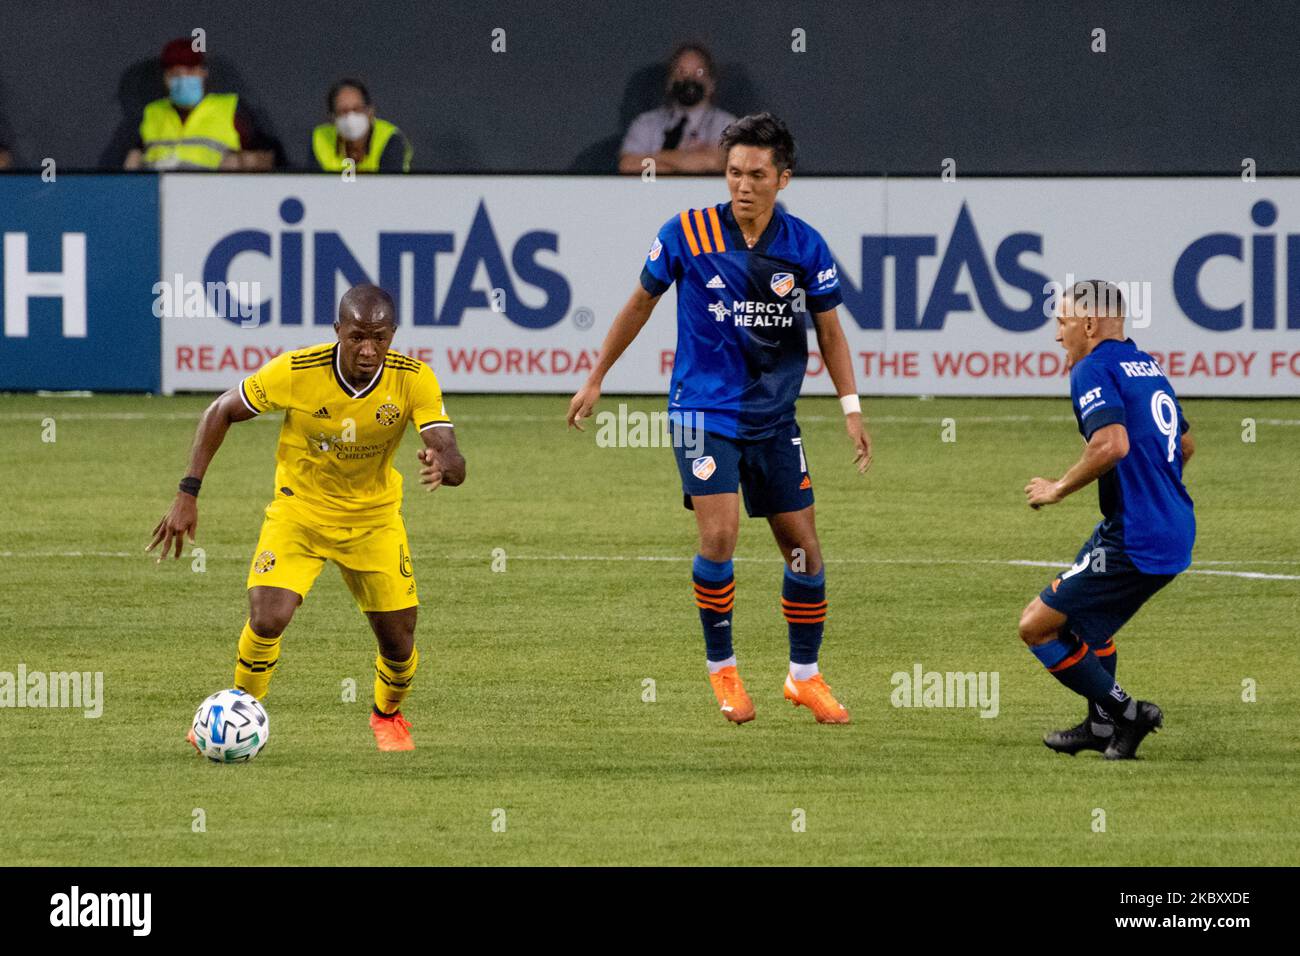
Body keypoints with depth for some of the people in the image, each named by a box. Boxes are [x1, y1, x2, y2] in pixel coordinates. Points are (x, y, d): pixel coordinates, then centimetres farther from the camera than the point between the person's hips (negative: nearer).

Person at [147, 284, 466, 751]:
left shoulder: (415, 381, -21)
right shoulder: (295, 371, -24)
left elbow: (456, 465, -25)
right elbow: (220, 413, -9)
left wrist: (442, 464, -51)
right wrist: (188, 494, -13)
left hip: (374, 517, 2)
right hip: (298, 511, -2)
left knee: (398, 642, 3)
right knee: (268, 619, -22)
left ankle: (388, 714, 39)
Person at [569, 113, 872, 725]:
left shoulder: (805, 246, -3)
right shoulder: (687, 235, -8)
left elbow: (829, 332, 7)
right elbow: (641, 303, 6)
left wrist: (851, 409, -4)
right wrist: (595, 380, 12)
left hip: (774, 416, 3)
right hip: (704, 410, -3)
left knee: (803, 544, 4)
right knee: (719, 535, -18)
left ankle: (804, 676, 21)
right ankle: (721, 671, -1)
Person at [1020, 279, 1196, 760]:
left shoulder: (1094, 370, -12)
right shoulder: (1146, 365, 16)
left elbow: (1111, 444, -28)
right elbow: (1184, 443, 27)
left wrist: (1058, 488, -15)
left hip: (1134, 537, -10)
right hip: (1176, 529, 10)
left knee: (1037, 626, -5)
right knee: (1086, 620, 30)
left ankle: (1125, 711, -3)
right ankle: (1102, 725, 32)